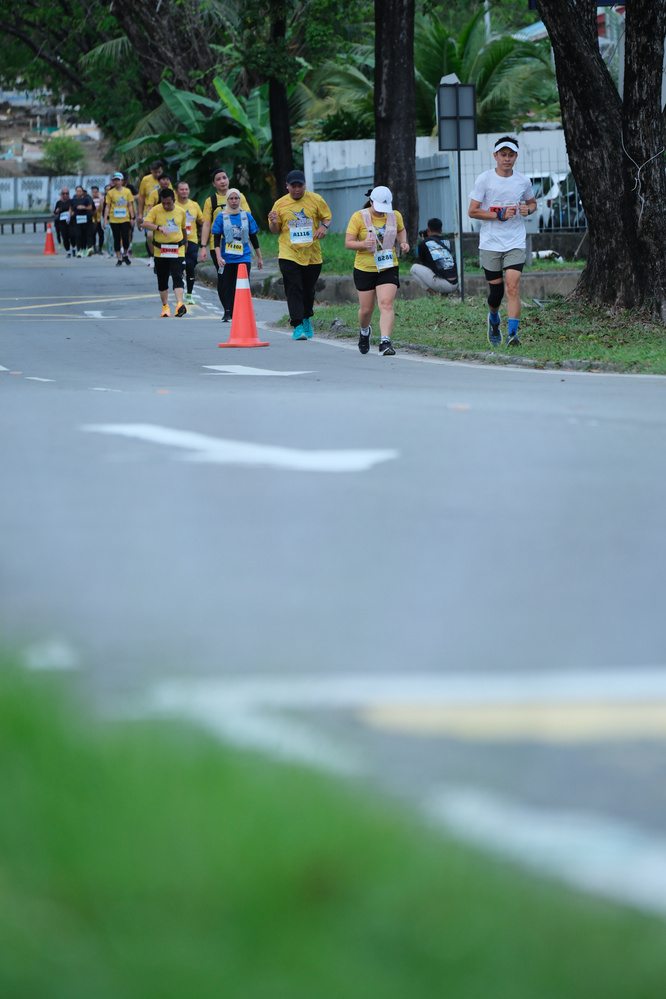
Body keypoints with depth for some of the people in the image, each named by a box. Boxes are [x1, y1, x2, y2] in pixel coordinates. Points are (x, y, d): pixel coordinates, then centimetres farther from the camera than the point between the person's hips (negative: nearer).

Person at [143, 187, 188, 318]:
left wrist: (185, 242, 30)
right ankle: (165, 306, 22)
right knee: (162, 280, 9)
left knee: (177, 277, -16)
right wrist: (159, 228, -32)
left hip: (177, 250, 0)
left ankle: (180, 304, -29)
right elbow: (145, 224, -17)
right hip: (160, 251, 1)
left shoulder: (181, 211, 4)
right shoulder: (155, 210, -4)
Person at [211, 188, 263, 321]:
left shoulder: (246, 216, 7)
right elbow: (216, 239, 1)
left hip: (244, 257, 0)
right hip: (227, 258, 0)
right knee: (224, 287, 1)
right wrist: (219, 257, -12)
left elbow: (253, 238, 14)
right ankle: (228, 312, 16)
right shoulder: (221, 217, 3)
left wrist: (259, 257, 16)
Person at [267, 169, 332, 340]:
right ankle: (298, 326, -13)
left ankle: (306, 319, 35)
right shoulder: (280, 204, 3)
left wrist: (324, 226, -10)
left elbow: (327, 216, 12)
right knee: (294, 289, -12)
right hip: (289, 254, -1)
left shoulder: (316, 200, 2)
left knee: (308, 290, 12)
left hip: (312, 254, 1)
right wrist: (274, 223, -14)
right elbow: (275, 230, 9)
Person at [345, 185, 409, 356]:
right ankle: (365, 331, 42)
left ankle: (385, 342, -25)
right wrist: (363, 244, -28)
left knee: (386, 304, -17)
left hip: (388, 268, 1)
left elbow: (401, 230, 23)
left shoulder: (395, 216, 1)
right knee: (366, 309, 9)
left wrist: (403, 243, 2)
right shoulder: (358, 217, -9)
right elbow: (348, 243, -9)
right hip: (364, 269, -1)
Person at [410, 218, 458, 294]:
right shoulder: (448, 241, 16)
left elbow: (422, 263, 18)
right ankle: (447, 293, 16)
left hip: (442, 284, -6)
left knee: (414, 268, 10)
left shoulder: (423, 243, 1)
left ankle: (433, 293, -1)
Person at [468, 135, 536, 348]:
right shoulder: (484, 179, -4)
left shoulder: (523, 181, 4)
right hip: (490, 243, -1)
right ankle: (493, 320, 38)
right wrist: (499, 215, -16)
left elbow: (532, 203, 22)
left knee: (513, 286, -15)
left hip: (515, 243, 1)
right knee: (495, 290, 5)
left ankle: (512, 334, -16)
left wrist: (528, 209, -3)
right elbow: (472, 211, -5)